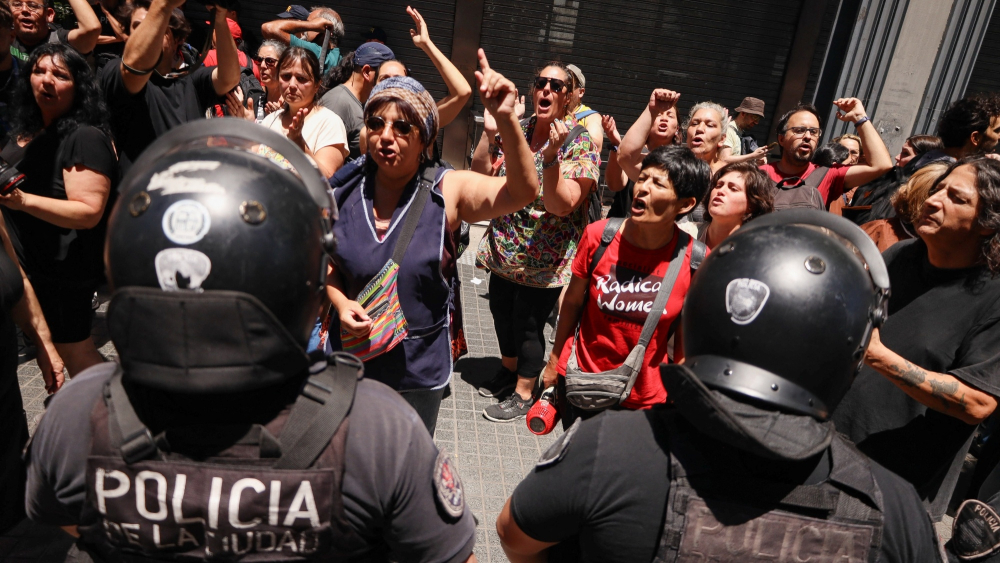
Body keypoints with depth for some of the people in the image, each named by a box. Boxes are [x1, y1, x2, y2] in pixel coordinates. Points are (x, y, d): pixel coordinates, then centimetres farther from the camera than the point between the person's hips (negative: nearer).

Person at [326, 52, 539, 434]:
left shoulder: (448, 191, -14)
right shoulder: (344, 191, -7)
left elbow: (523, 192, -29)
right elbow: (330, 264, 7)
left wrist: (505, 119, -40)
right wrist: (341, 303, -13)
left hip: (419, 370, -2)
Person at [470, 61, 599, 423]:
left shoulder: (579, 143, -13)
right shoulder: (517, 130, 3)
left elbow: (562, 205, -22)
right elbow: (482, 179, 1)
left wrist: (550, 156, -34)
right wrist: (489, 135, -11)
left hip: (544, 258, -6)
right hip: (505, 249, 6)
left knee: (528, 322, 3)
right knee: (501, 310, 18)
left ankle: (524, 392, 25)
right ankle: (509, 368, 45)